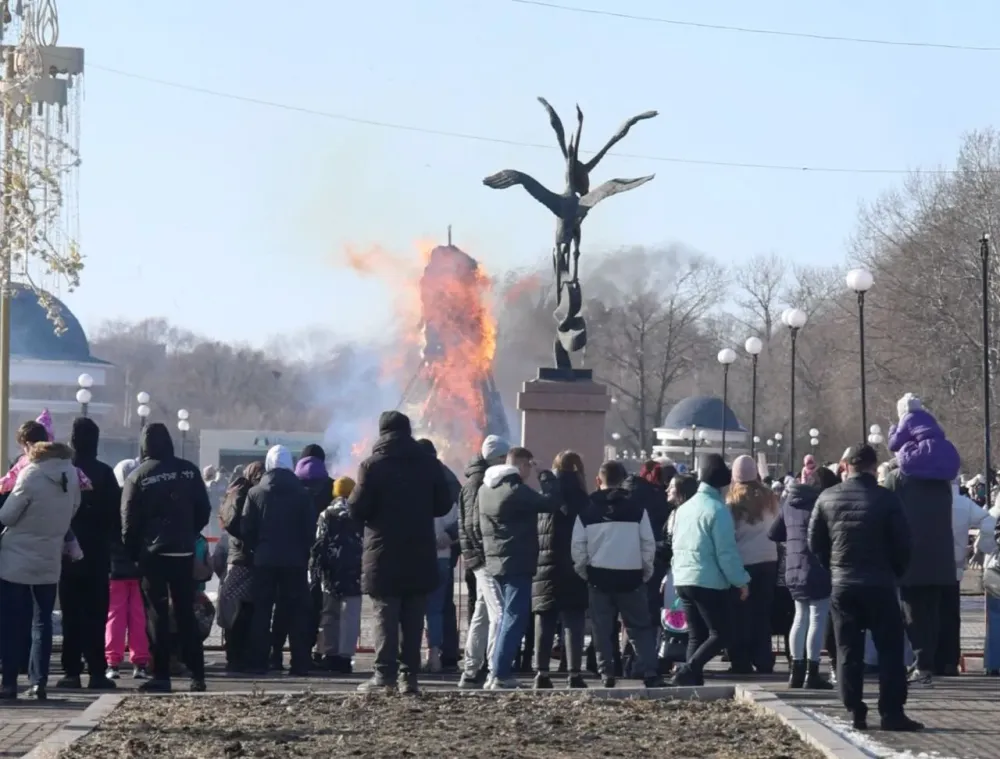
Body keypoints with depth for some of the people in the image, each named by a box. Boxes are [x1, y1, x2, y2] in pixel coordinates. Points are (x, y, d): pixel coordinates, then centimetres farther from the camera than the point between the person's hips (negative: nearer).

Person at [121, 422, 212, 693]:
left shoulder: (138, 476, -7)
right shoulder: (188, 470, 1)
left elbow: (129, 521, -6)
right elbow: (203, 511, 4)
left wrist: (132, 552, 4)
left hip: (152, 552, -3)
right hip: (183, 551, 3)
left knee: (158, 615, 2)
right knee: (186, 614, 9)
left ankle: (161, 676, -2)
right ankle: (197, 675, 7)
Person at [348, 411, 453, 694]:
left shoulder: (373, 465, -7)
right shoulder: (429, 465, 5)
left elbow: (357, 509, -10)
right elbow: (444, 505, 9)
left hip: (384, 554, -3)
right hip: (420, 554, 3)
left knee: (385, 616, -1)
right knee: (413, 618, 7)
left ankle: (385, 674, -8)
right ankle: (409, 675, 4)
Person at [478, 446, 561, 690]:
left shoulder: (485, 489, 11)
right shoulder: (516, 491, -17)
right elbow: (550, 503, -18)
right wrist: (547, 478, -4)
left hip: (496, 562, 9)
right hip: (517, 563, -9)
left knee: (508, 615, 17)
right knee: (515, 617, -6)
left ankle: (501, 670, 16)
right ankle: (501, 675, -10)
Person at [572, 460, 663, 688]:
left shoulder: (587, 510, 1)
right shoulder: (636, 507, -2)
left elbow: (578, 546, -1)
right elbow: (648, 543, -2)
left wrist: (583, 572, 11)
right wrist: (646, 571, 10)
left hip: (599, 576, 0)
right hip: (631, 576, 0)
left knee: (602, 629, 9)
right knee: (640, 627, 5)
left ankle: (606, 673, 5)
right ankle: (649, 673, -6)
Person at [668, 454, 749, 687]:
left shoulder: (684, 508, 11)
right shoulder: (717, 510, -13)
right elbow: (726, 552, -15)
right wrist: (741, 581, -8)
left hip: (683, 580, 8)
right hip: (710, 582, -8)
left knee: (697, 636, 12)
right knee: (720, 634, -2)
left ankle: (694, 681, 3)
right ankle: (688, 671, -18)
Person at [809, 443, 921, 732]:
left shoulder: (827, 498, 0)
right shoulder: (886, 499, -10)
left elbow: (815, 542, 6)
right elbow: (902, 543, -7)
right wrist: (896, 573, 10)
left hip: (842, 585, 3)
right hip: (880, 585, -3)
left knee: (848, 651, 8)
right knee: (890, 649, 3)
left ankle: (855, 712, 7)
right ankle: (892, 712, -1)